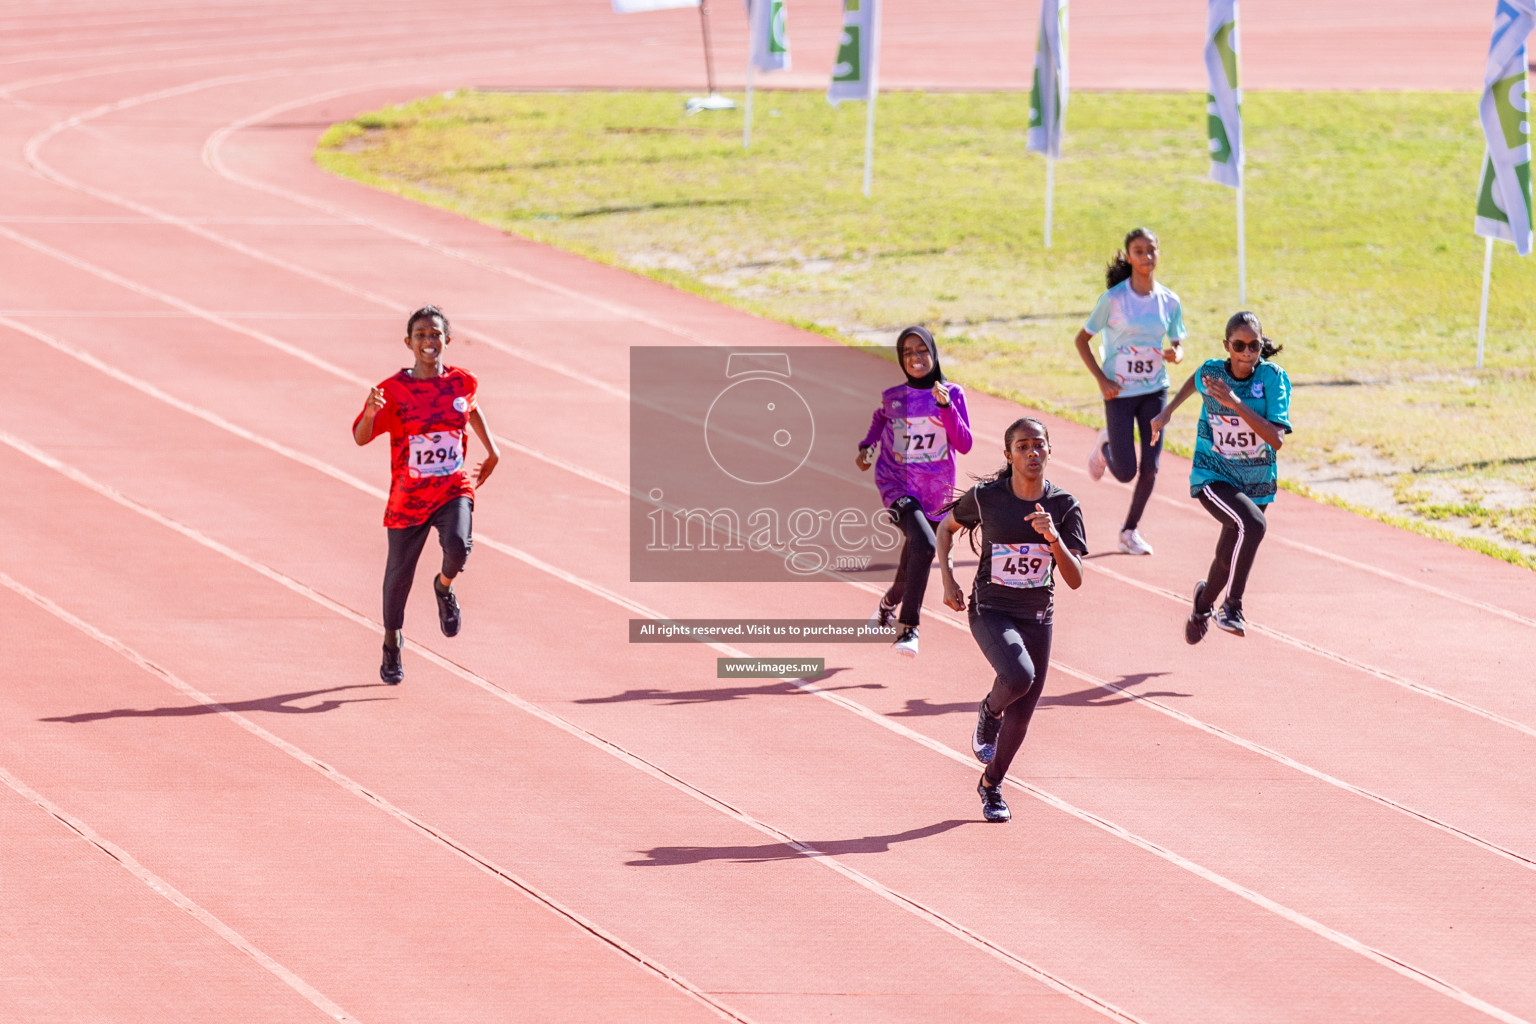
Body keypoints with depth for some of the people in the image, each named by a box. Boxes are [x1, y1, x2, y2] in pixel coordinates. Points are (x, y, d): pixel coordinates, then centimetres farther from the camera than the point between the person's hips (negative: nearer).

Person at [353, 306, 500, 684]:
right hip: (408, 496, -1)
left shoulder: (462, 382, -2)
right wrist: (370, 414, -39)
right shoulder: (394, 391, -12)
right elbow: (361, 438, -19)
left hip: (453, 489, 1)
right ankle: (392, 642, 34)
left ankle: (444, 587, 9)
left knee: (458, 546, -27)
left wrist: (491, 451, 21)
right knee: (400, 571, 7)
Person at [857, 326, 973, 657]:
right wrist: (867, 446, 7)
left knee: (911, 568, 13)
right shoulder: (892, 396, 0)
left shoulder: (952, 394, -2)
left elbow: (964, 444, -11)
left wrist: (946, 406, -22)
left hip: (936, 495, 2)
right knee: (924, 545, -28)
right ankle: (909, 627, -21)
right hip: (898, 488, -2)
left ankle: (890, 601, 47)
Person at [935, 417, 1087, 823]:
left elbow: (1075, 580, -9)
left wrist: (1053, 538, -24)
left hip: (1037, 617, 3)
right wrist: (947, 579, 1)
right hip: (991, 611, -3)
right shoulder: (985, 497, -9)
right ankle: (989, 712, 3)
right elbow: (946, 528, 12)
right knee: (1018, 676, -32)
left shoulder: (1063, 506, -5)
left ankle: (991, 784, 34)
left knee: (1020, 718, 8)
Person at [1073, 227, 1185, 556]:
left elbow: (1178, 345, 9)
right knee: (1126, 473, -2)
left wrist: (1174, 354, -16)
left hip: (1155, 391, 3)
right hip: (1119, 393, -3)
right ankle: (1105, 446, 33)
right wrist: (1101, 379, -13)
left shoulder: (1169, 302, 0)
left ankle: (1131, 530, 16)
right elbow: (1082, 339, -4)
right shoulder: (1113, 299, -11)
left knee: (1150, 467, -3)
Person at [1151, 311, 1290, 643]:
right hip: (1213, 476, -2)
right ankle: (1232, 606, -18)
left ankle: (1203, 603, 50)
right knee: (1251, 524, -32)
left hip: (1256, 484, 2)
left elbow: (1276, 439, -25)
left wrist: (1236, 404, -31)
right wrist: (1167, 412, 20)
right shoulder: (1211, 373, -12)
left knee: (1230, 558, 17)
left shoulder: (1273, 378, -15)